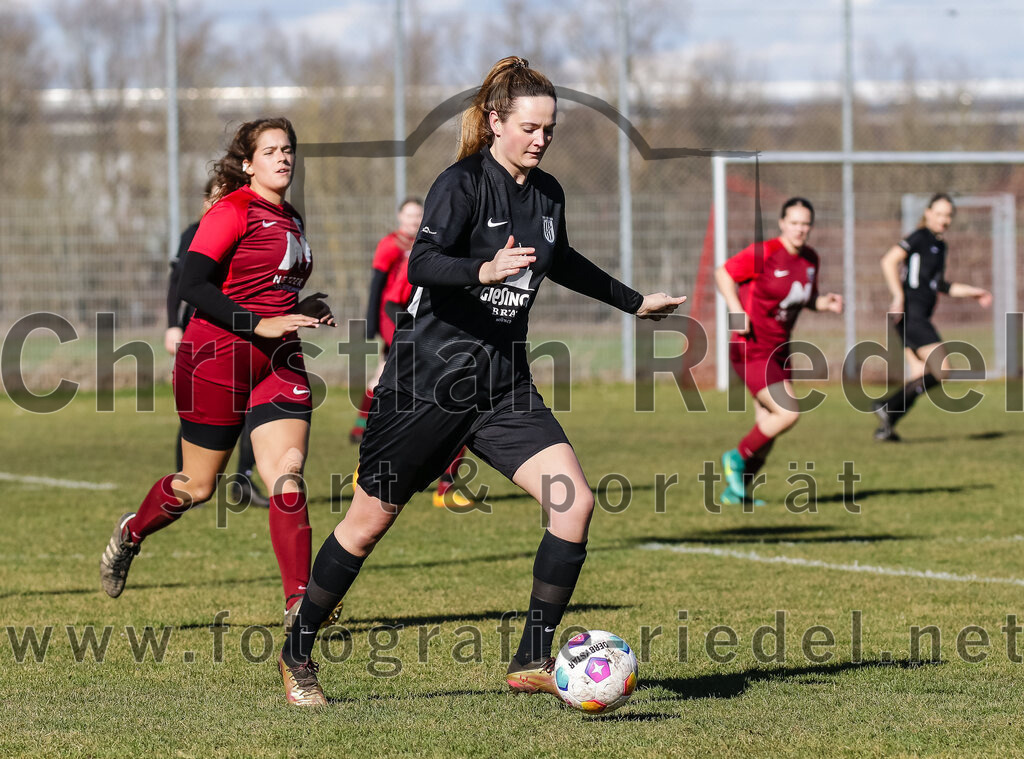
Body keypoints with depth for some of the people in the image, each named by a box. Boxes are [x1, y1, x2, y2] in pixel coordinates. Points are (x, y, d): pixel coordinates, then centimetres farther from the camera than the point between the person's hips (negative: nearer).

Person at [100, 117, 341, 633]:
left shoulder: (290, 220, 15)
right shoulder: (233, 211, -10)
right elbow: (192, 284, -20)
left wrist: (303, 312, 9)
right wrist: (259, 324, -24)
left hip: (279, 359, 6)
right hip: (218, 356, -6)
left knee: (287, 476, -12)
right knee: (198, 485, 7)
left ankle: (298, 601, -15)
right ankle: (130, 534, 37)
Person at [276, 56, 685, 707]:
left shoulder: (547, 195, 8)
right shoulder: (464, 184, -12)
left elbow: (561, 262, 30)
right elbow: (422, 264, -26)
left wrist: (634, 302, 37)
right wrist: (485, 270, -44)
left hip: (503, 384, 6)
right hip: (429, 377, -6)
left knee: (575, 501, -12)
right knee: (371, 521, 2)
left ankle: (534, 663, -4)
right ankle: (299, 653, 21)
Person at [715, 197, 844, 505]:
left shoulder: (810, 259, 6)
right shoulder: (764, 253, -16)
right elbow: (723, 273, -9)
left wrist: (825, 303, -3)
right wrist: (736, 310, -21)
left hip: (778, 351, 8)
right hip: (751, 350, -8)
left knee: (768, 426, 8)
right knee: (788, 414, -17)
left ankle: (735, 491, 20)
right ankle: (738, 457, 5)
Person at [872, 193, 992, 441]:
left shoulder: (939, 245, 20)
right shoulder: (920, 237, -7)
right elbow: (889, 261, -18)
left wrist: (972, 292, 28)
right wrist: (898, 296, -25)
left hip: (920, 316, 9)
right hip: (911, 314, -9)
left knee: (921, 377, 5)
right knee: (941, 370, -13)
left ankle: (886, 426, 6)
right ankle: (889, 408, -11)